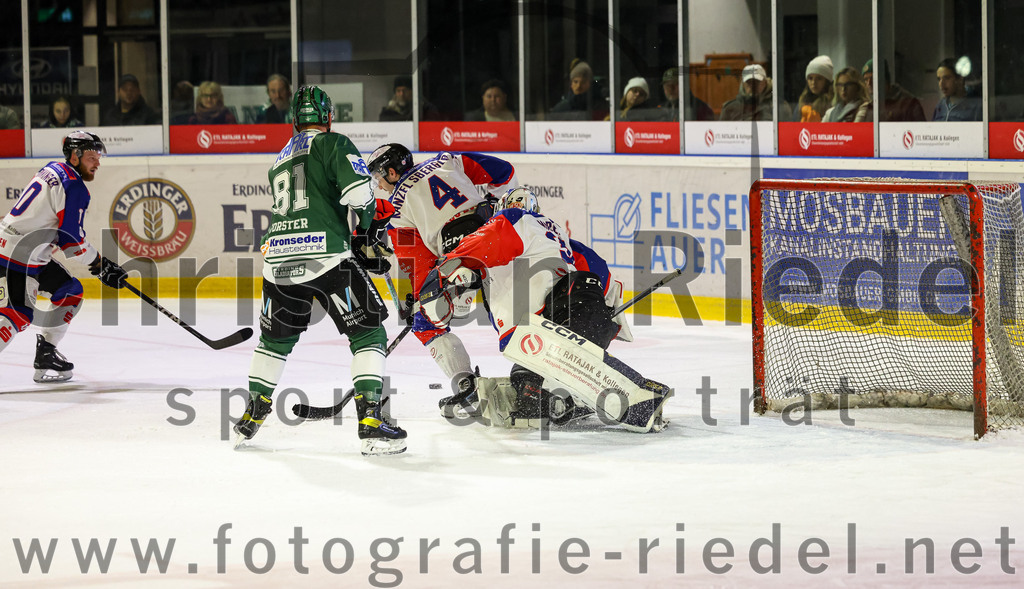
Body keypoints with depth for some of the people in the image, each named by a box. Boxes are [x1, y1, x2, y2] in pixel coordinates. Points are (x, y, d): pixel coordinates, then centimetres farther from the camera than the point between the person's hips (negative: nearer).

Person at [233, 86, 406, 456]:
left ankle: (251, 417, 30)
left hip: (279, 259, 6)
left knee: (276, 338, 25)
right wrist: (369, 228, 7)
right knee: (368, 332, 1)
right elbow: (357, 192, -11)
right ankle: (371, 421, -10)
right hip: (325, 255, -6)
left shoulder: (280, 160, 25)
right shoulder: (332, 144, 3)